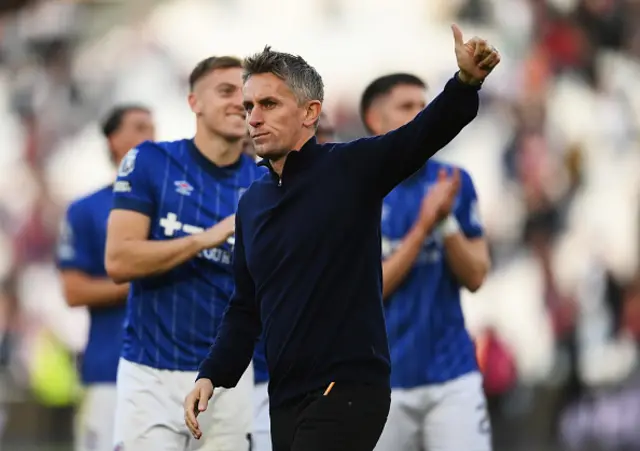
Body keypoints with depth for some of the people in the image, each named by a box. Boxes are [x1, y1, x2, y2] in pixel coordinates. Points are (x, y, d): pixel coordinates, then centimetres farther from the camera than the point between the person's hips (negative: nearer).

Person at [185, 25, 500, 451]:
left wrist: (466, 83, -40)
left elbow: (424, 134, -21)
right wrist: (212, 376, 7)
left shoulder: (351, 169, -5)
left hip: (349, 389, -7)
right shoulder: (252, 204, 14)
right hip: (285, 399, 7)